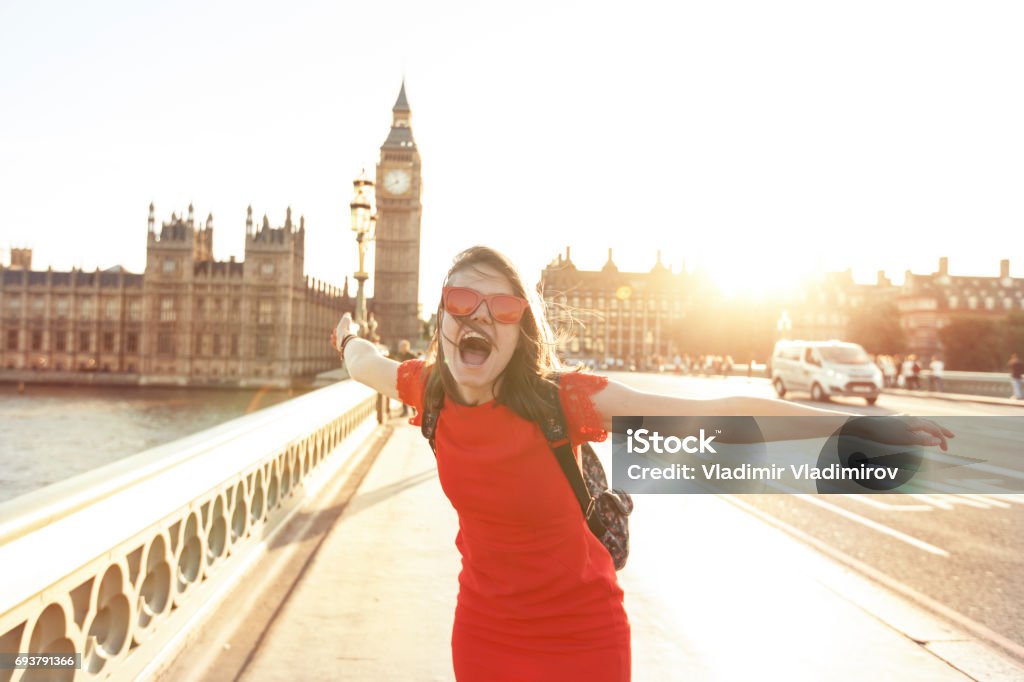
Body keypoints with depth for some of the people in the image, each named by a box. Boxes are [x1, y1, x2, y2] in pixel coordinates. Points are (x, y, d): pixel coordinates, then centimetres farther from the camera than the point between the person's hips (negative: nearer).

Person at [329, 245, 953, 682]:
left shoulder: (560, 398, -22)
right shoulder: (428, 388, -10)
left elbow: (716, 414, -24)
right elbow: (366, 364, 14)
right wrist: (350, 336, 35)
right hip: (484, 631, 4)